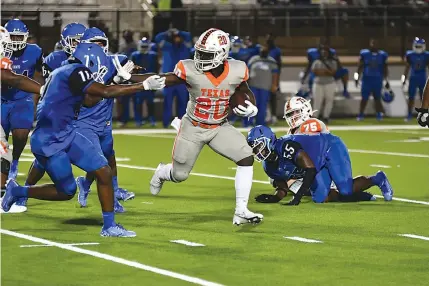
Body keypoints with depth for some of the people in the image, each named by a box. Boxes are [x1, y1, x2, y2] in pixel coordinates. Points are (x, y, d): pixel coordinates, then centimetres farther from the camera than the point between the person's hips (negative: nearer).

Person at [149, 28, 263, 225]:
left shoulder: (236, 72, -16)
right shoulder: (190, 71, -24)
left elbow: (246, 92, 5)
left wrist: (251, 107, -16)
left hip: (220, 127, 2)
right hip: (193, 127, -2)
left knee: (246, 158, -17)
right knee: (179, 175, 7)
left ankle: (241, 212, -10)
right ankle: (162, 173, 48)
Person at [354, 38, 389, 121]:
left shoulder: (382, 55, 3)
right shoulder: (364, 54, 1)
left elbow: (385, 69, 9)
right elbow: (360, 67, 4)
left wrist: (386, 81, 8)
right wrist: (357, 77, -4)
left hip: (378, 80, 1)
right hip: (367, 79, -1)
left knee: (377, 98, 5)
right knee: (364, 98, 0)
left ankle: (379, 114, 14)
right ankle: (360, 115, 9)